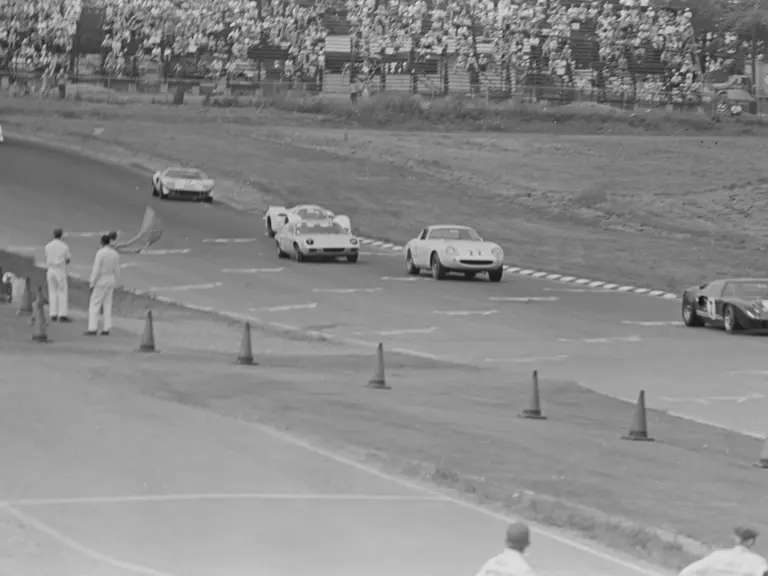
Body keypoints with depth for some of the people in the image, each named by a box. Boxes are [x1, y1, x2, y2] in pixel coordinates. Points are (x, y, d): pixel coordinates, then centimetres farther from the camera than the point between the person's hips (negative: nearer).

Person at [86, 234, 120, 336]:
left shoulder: (100, 253, -20)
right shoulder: (115, 253, 2)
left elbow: (96, 270, -22)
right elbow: (117, 271, 6)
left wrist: (92, 285, -15)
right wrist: (114, 285, 16)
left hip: (100, 281, -7)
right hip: (110, 281, 7)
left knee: (94, 305, -1)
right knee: (107, 305, 11)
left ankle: (92, 330, -5)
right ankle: (106, 330, 9)